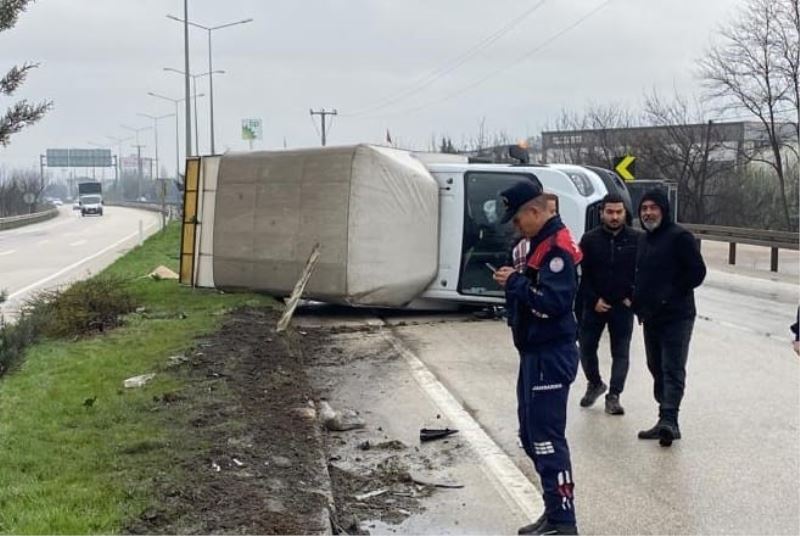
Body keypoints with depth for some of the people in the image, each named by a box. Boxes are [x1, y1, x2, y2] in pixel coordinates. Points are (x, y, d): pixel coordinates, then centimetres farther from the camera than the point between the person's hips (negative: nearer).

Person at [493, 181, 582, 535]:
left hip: (551, 356, -11)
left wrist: (515, 283, -17)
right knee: (531, 435, 15)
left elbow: (552, 302, -26)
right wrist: (514, 281, 4)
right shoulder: (538, 243, 15)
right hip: (535, 353, 11)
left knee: (546, 437, -8)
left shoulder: (557, 248, -18)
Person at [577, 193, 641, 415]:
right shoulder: (590, 239, -2)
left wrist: (632, 298, -7)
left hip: (623, 306, -1)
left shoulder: (637, 239, -3)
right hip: (594, 305, 1)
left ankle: (613, 396, 6)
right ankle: (595, 384, 31)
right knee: (587, 347, 7)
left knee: (620, 353, 0)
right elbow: (582, 274, -2)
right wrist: (594, 300, -9)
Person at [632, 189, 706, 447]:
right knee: (657, 368, 11)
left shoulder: (679, 237, -10)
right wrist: (638, 300, 10)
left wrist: (670, 295, -14)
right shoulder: (644, 239, 16)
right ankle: (667, 421, 18)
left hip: (676, 317, -9)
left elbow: (697, 272, -14)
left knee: (673, 370, -12)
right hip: (651, 317, 9)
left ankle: (669, 419, -20)